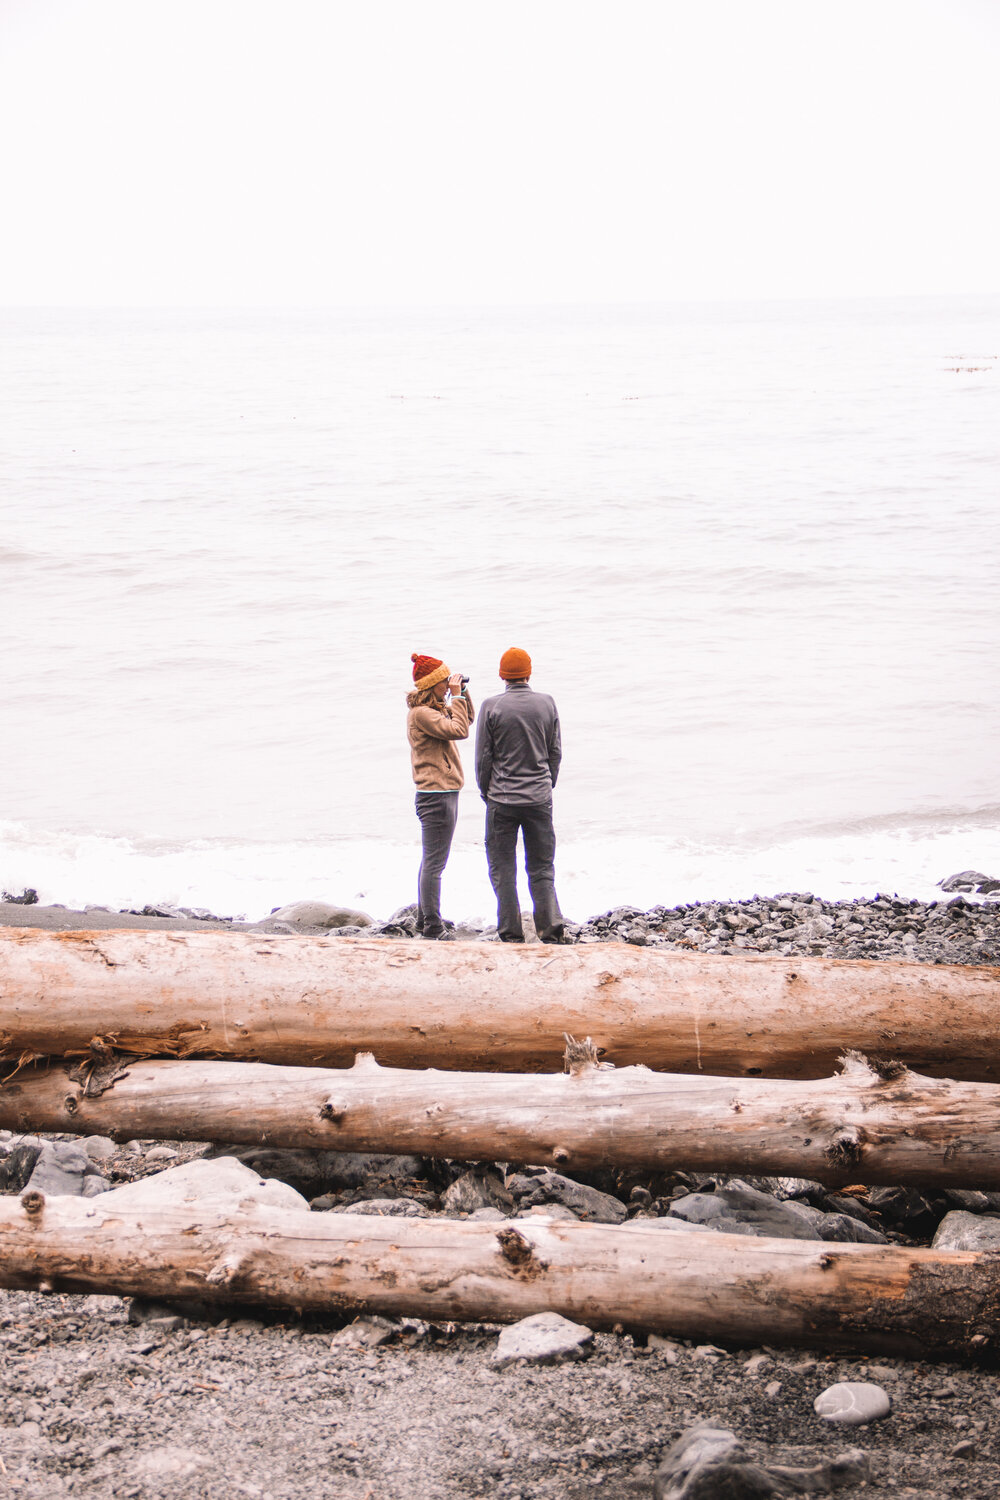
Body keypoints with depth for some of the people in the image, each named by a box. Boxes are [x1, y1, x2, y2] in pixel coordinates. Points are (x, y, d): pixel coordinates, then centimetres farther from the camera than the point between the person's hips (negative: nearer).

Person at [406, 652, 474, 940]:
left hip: (442, 794, 11)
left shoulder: (437, 709, 15)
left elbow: (468, 719, 25)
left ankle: (425, 920, 24)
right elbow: (459, 730, -22)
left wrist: (462, 694, 11)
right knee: (434, 863, -8)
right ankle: (433, 927, -6)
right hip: (437, 795, -11)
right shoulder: (421, 713, -16)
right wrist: (457, 696, -14)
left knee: (430, 861, 16)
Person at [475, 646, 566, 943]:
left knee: (503, 869, 6)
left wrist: (486, 792, 10)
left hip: (502, 801, -2)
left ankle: (511, 933, 5)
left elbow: (483, 756, -3)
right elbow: (556, 752, 7)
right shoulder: (546, 703, 1)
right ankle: (551, 927, -2)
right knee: (542, 868, 10)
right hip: (539, 799, 2)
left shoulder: (492, 706, -7)